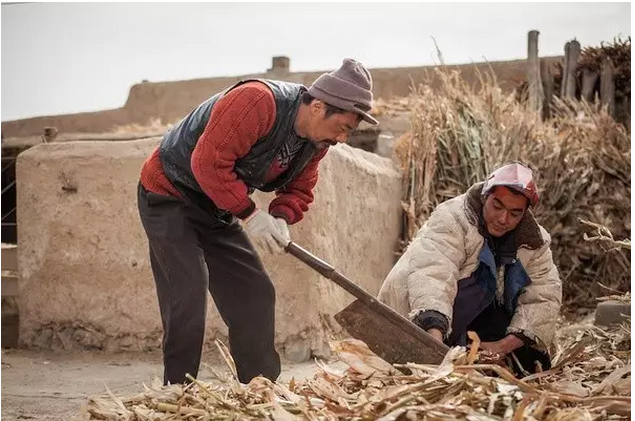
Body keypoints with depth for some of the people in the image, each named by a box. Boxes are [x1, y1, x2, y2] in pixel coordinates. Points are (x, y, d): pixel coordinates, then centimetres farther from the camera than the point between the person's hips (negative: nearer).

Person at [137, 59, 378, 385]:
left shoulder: (316, 139, -4)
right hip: (168, 196, -8)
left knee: (255, 295, 4)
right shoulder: (256, 101, -33)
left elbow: (299, 190, 4)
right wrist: (249, 213, -31)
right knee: (188, 296, -16)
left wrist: (281, 218, -18)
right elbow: (209, 162, -34)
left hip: (218, 210, 8)